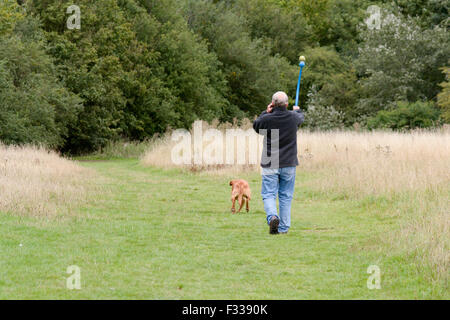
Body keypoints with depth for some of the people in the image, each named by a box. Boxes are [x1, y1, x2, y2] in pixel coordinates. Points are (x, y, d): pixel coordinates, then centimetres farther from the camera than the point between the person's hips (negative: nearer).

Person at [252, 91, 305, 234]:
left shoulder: (267, 119, -10)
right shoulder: (293, 117, -3)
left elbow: (255, 126, 11)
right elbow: (301, 118, 23)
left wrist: (266, 113, 15)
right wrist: (297, 110, 44)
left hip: (270, 165, -2)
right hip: (289, 164, 2)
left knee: (269, 194, 1)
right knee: (285, 196, 10)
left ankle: (272, 216, -25)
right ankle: (283, 227, 12)